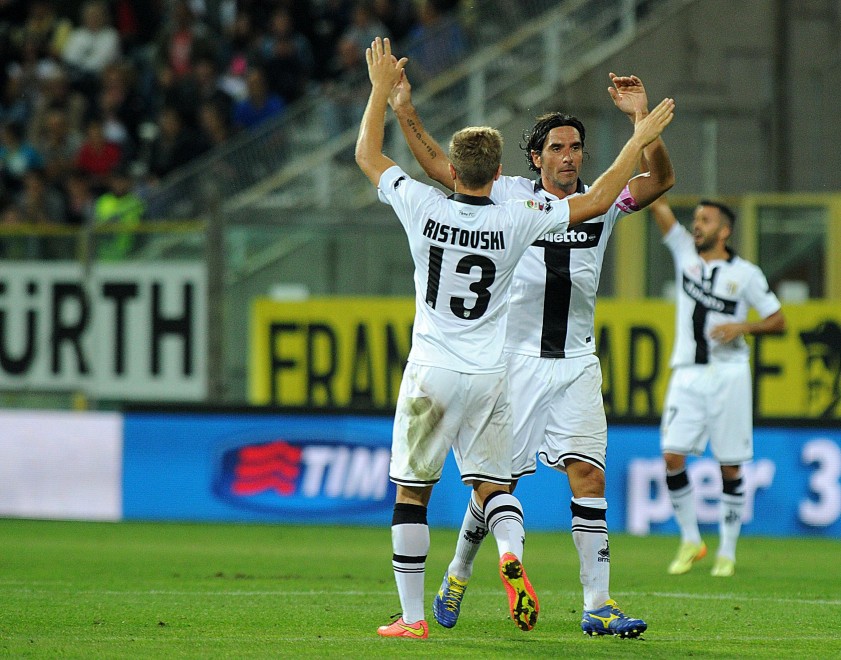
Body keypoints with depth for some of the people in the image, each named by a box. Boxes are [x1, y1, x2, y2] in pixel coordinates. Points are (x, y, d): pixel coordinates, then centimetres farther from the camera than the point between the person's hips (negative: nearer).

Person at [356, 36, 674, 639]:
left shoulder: (425, 207, -6)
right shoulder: (516, 219, -7)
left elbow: (367, 156, 9)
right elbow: (594, 203, 1)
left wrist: (382, 89, 20)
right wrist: (640, 141, 8)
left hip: (431, 375, -1)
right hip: (490, 378, 1)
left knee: (412, 491, 7)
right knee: (492, 485, 11)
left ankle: (412, 616, 5)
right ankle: (511, 556, -22)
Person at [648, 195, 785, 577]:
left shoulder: (746, 274, 2)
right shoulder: (685, 253, 10)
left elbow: (778, 321, 5)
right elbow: (658, 204, 5)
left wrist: (745, 327, -12)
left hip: (729, 375, -2)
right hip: (687, 374, 2)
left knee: (730, 467, -1)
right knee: (672, 456, -9)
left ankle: (727, 552, 8)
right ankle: (690, 540, 5)